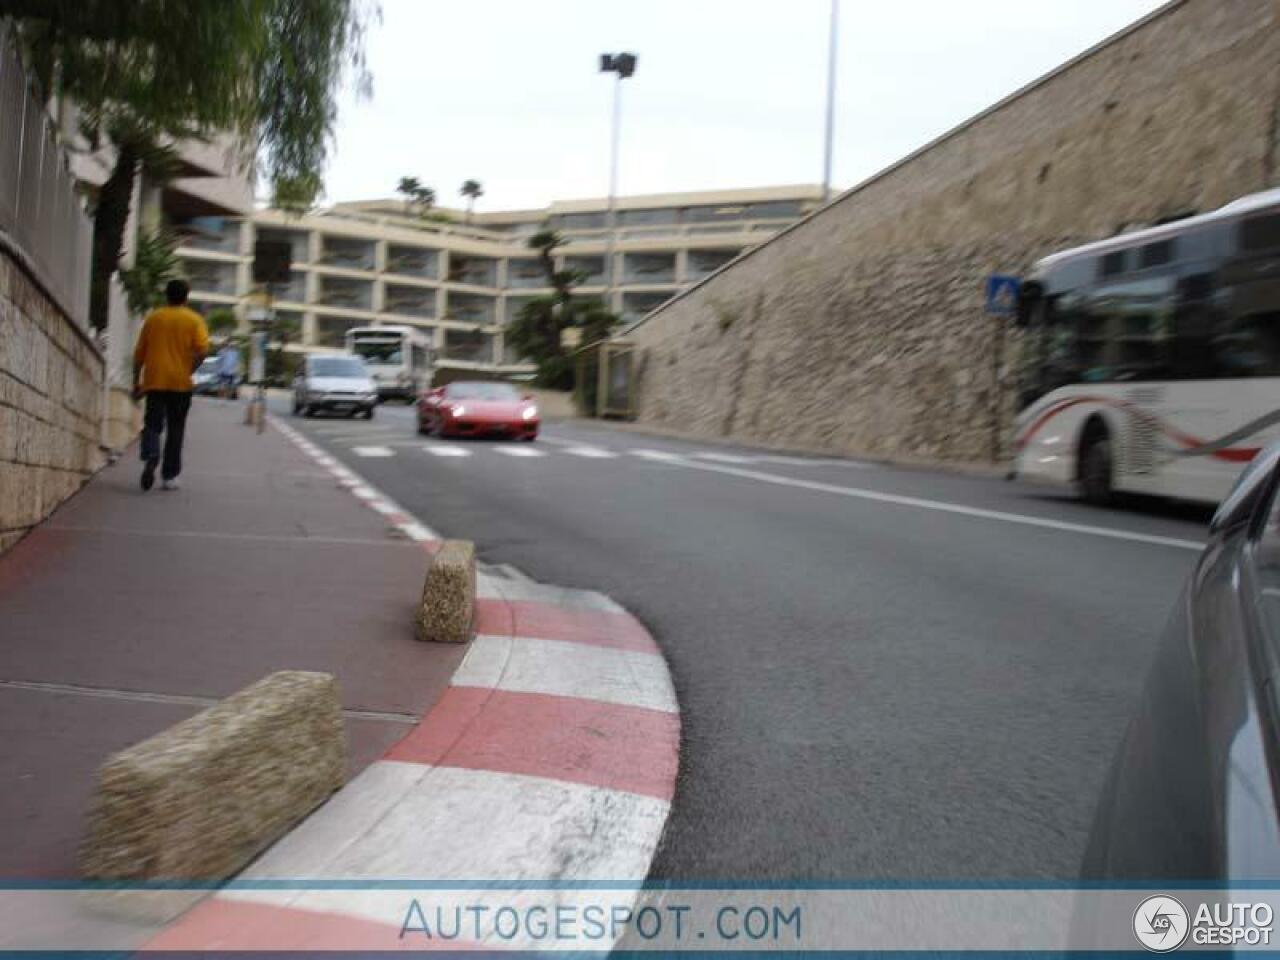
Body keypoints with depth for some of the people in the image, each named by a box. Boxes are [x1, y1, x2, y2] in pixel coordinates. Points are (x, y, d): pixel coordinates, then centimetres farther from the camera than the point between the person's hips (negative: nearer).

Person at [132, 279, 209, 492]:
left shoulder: (153, 318, 9)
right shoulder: (194, 320, 1)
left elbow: (139, 353, 9)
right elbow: (202, 350, -14)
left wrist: (137, 382, 15)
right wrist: (189, 370, 0)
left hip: (154, 381, 1)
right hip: (180, 383, -1)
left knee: (152, 424, 4)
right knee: (175, 430, 8)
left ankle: (150, 457, -25)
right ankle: (169, 477, 10)